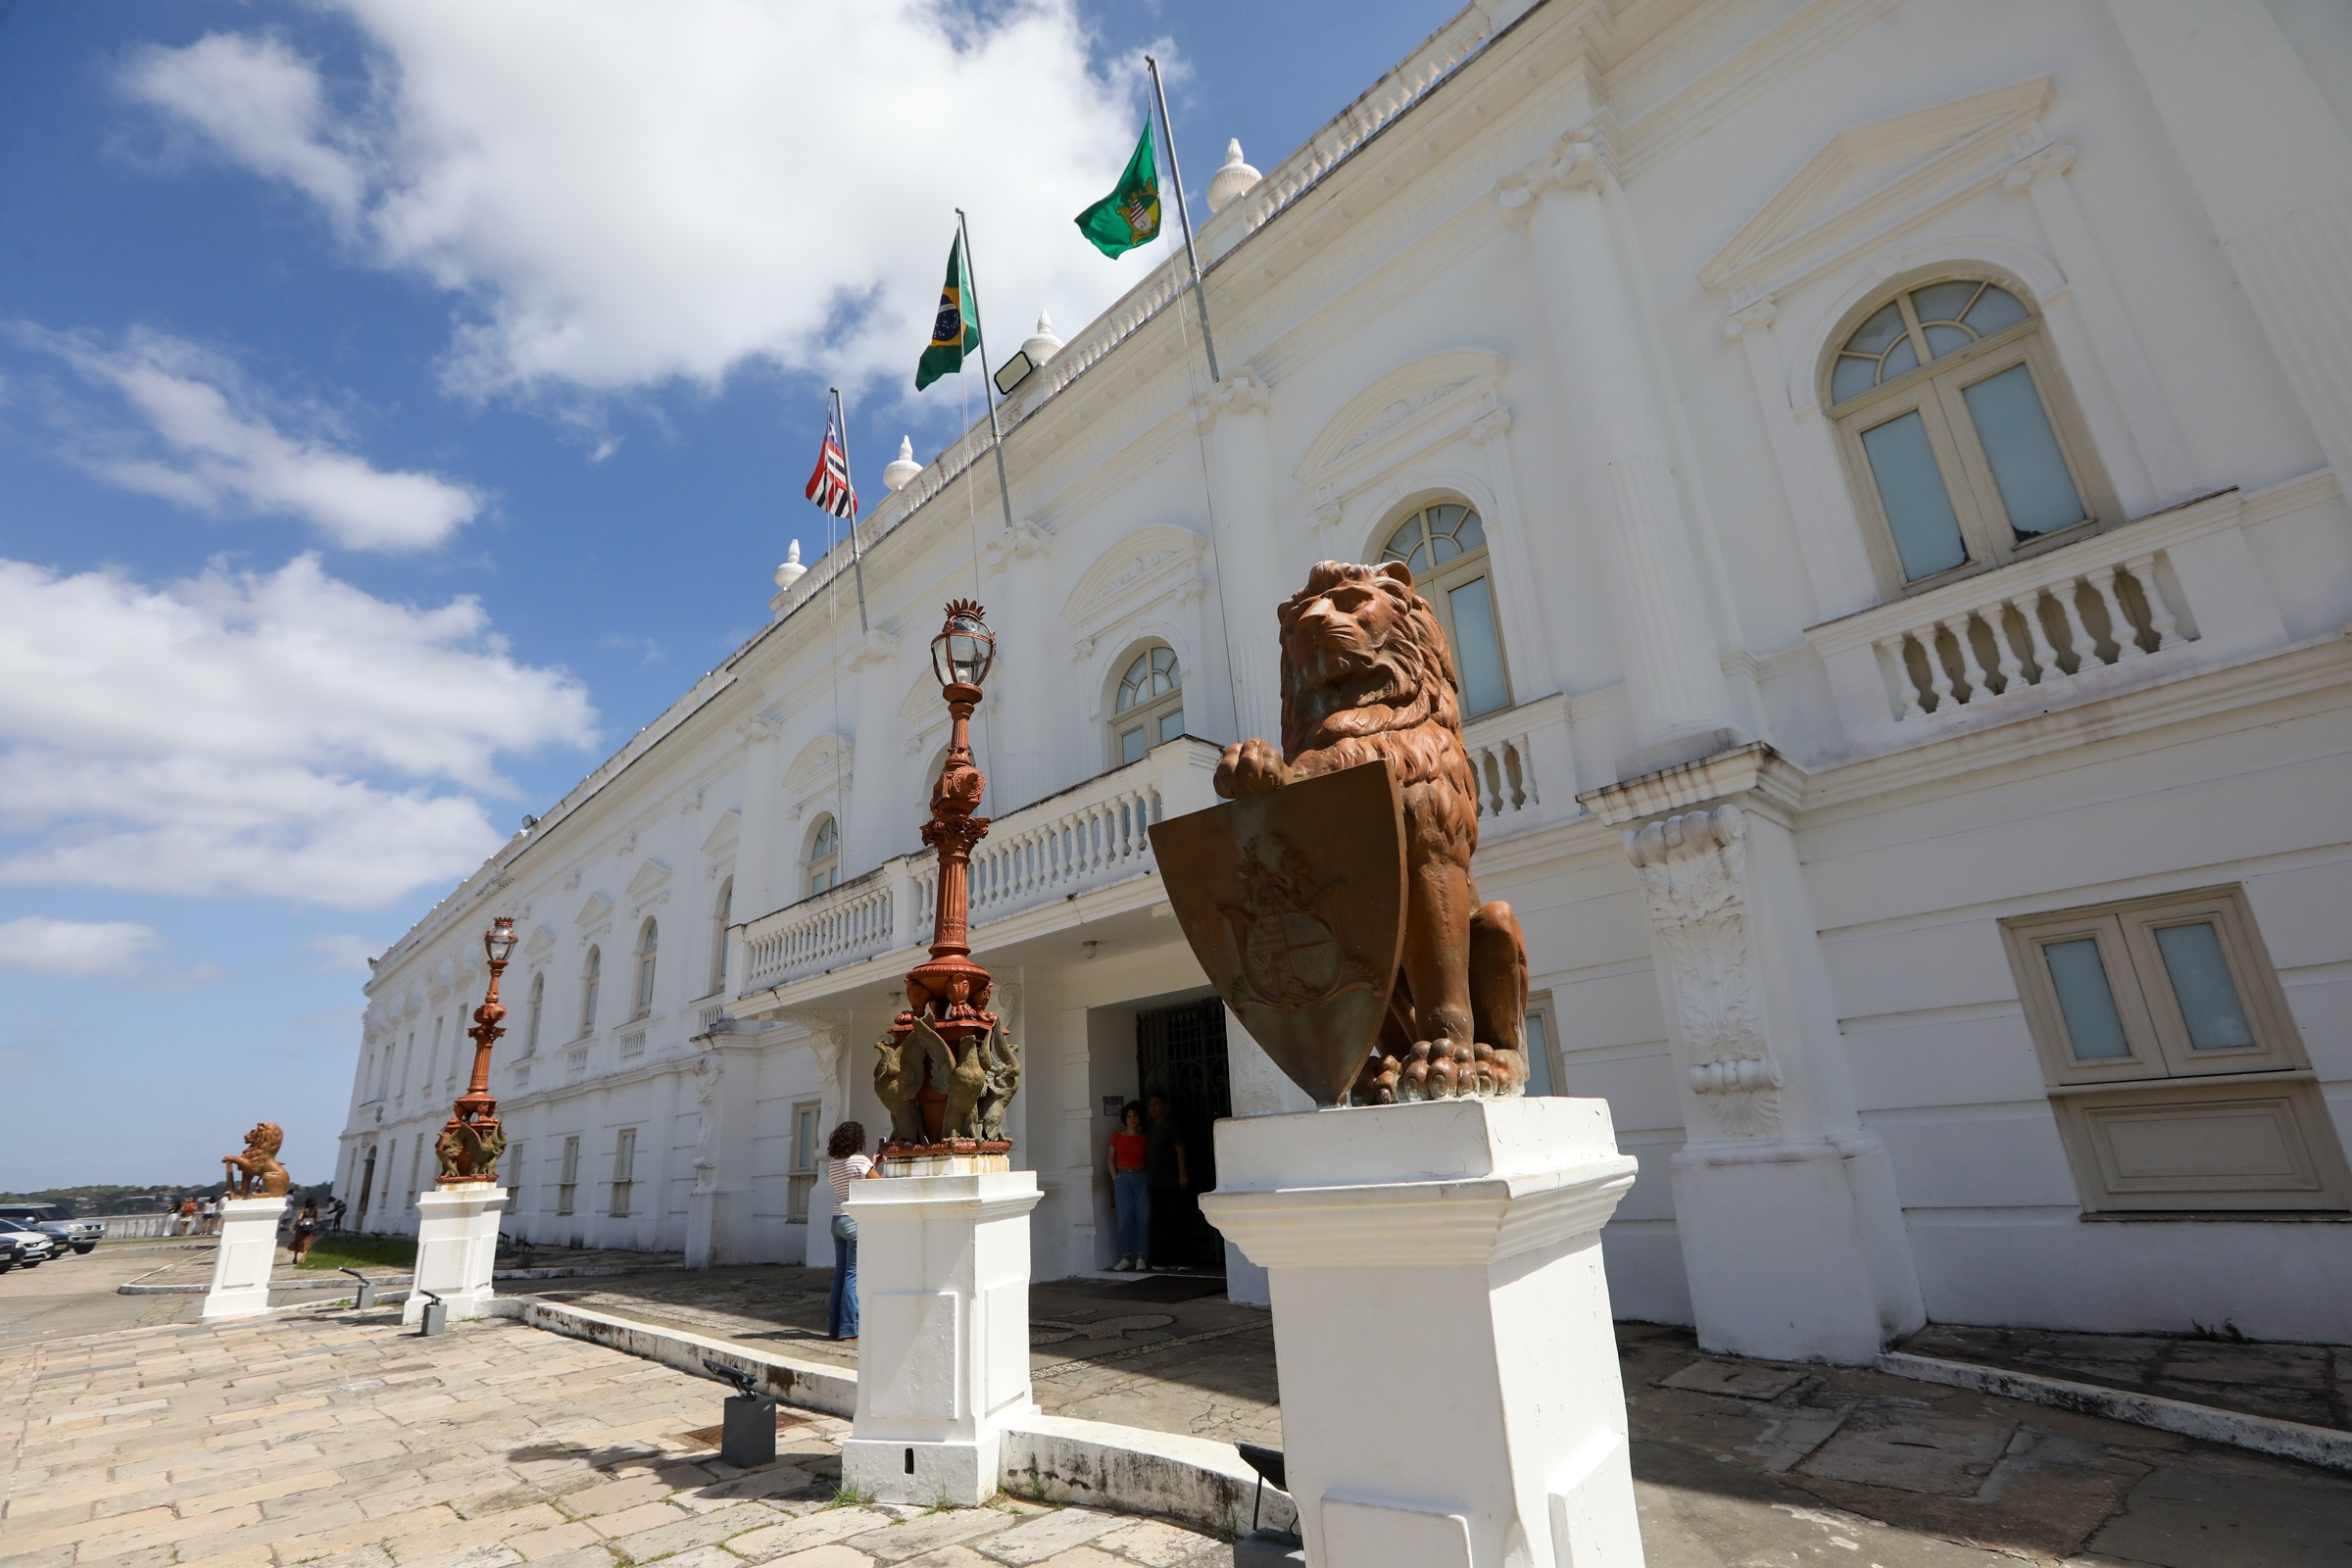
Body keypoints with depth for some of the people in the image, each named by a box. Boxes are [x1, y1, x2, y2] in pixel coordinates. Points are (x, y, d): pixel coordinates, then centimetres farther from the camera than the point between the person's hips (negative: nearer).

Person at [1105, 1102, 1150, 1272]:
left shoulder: (1145, 1138, 5)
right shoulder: (1117, 1136, 5)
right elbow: (1111, 1160, 6)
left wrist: (1149, 1178, -6)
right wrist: (1116, 1180, -1)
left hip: (1141, 1179, 0)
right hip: (1122, 1179, 0)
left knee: (1143, 1218, -3)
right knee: (1125, 1219, -3)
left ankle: (1142, 1257, 5)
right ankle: (1126, 1257, 5)